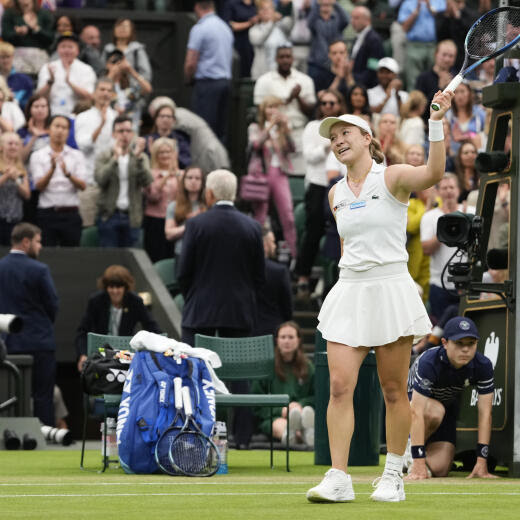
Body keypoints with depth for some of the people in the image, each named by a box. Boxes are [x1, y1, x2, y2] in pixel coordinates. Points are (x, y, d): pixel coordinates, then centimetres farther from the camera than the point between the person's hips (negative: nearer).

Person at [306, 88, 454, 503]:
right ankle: (338, 479, -9)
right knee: (340, 386, -8)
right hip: (349, 293, 4)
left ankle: (393, 476, 14)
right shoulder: (335, 194, 12)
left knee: (394, 391, 2)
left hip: (390, 291, -4)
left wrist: (436, 122, -35)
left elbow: (433, 173, -26)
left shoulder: (392, 178, -5)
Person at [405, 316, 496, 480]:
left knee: (439, 470, -14)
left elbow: (485, 413, -22)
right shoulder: (428, 362, -37)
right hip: (411, 402, -3)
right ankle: (411, 452, -11)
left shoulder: (483, 366, -24)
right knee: (435, 411, -39)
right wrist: (419, 463, -46)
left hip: (448, 407, 3)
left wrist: (481, 462, -29)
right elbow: (417, 413, -40)